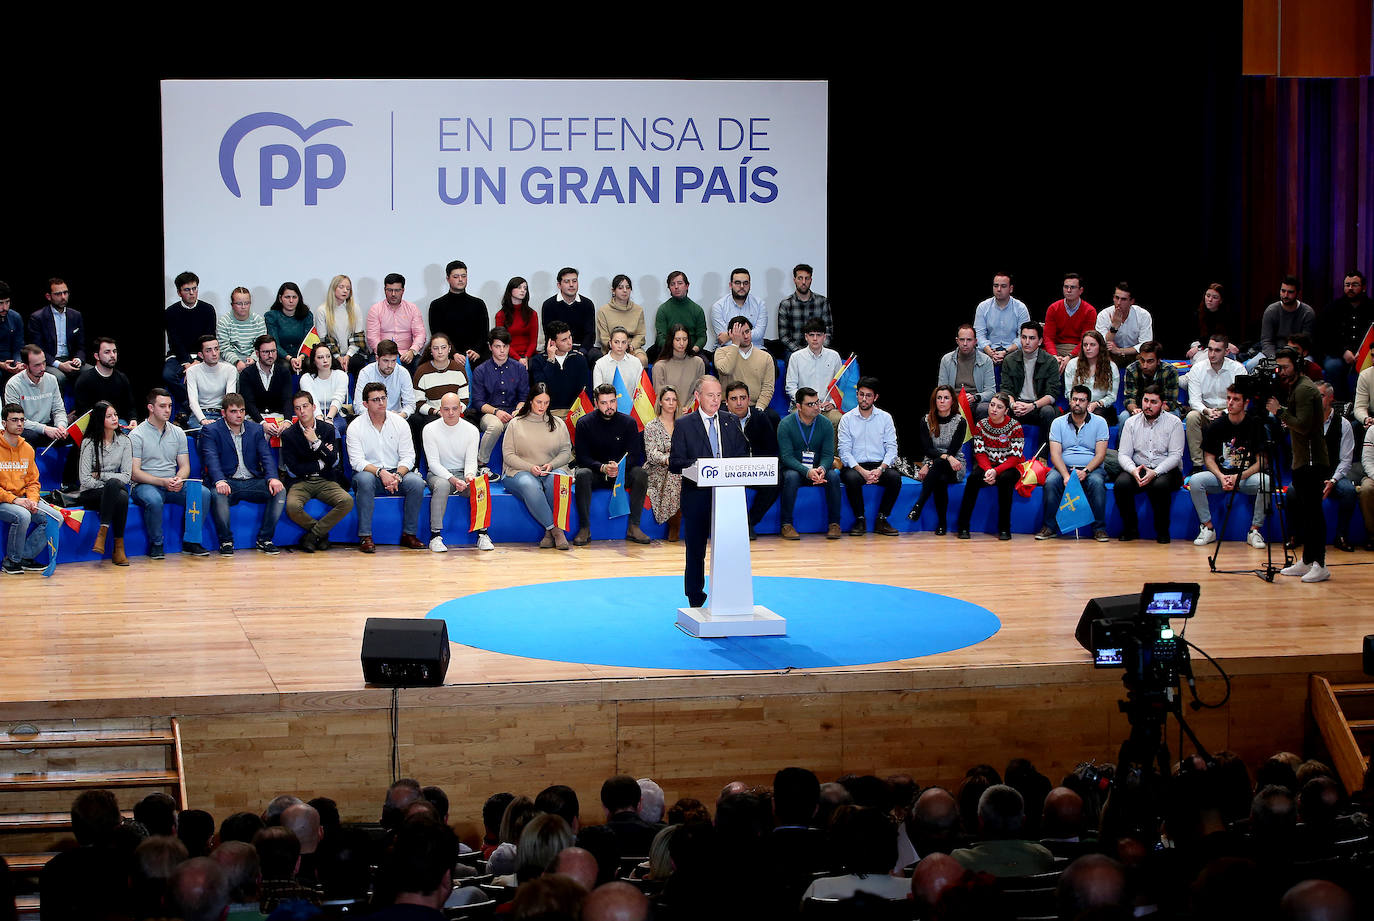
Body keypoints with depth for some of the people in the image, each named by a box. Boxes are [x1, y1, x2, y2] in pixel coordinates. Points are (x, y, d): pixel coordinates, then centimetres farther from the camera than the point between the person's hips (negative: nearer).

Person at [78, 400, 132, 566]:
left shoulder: (124, 441, 5)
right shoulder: (89, 443, -4)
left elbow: (126, 476, -1)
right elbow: (85, 480, -9)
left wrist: (100, 475, -9)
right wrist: (111, 483, -11)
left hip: (114, 490, 3)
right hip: (90, 495, -3)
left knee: (122, 497, -36)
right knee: (115, 486, -37)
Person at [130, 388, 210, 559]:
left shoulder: (178, 433, 13)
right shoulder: (137, 435, -3)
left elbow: (185, 466, 12)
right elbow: (134, 473, -8)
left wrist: (179, 479, -12)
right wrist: (163, 482, -20)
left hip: (173, 486, 4)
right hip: (145, 485, -4)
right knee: (154, 500, -39)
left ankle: (190, 541, -10)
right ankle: (156, 544, -16)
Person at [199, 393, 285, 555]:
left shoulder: (256, 429, 14)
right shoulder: (211, 432, 3)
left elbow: (266, 456, 3)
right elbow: (211, 459, -13)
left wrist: (273, 478, -19)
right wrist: (219, 481, -34)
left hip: (253, 482, 3)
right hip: (228, 483, -3)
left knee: (280, 491, -23)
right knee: (217, 494, -37)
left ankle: (265, 539, -12)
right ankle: (226, 541, -17)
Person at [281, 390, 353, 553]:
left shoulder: (328, 430, 6)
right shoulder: (288, 435, 2)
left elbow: (334, 462, -5)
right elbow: (293, 470, -4)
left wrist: (316, 442, -13)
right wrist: (321, 463, -1)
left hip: (325, 481, 1)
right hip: (300, 482, -1)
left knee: (347, 501, -28)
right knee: (292, 507, -34)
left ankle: (312, 534, -14)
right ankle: (321, 533, -5)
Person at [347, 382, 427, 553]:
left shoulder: (400, 423, 3)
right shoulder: (355, 427, -4)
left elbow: (408, 456, -1)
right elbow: (357, 461, -12)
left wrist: (397, 475, -22)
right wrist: (381, 472, -28)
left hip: (397, 472, 2)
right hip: (369, 472, -2)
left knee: (416, 482, -27)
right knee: (365, 479, -37)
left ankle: (409, 534, -15)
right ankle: (365, 536, -33)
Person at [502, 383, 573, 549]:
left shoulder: (558, 424, 17)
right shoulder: (515, 424, 9)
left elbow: (566, 452, 11)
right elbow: (508, 455, 2)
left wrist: (551, 465, -10)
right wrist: (530, 468, -13)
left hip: (553, 470, 2)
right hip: (520, 472, -2)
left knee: (556, 480, -37)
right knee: (530, 485, -39)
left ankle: (549, 531, -32)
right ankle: (555, 530, -35)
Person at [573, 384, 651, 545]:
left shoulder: (628, 422, -2)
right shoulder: (584, 423, -5)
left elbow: (634, 456, -6)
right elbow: (582, 458, -9)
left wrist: (619, 467, -28)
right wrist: (602, 468, -28)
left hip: (621, 474, 2)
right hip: (595, 474, -1)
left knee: (640, 474, -27)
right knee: (582, 474, -35)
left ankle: (633, 527, -23)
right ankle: (585, 529, -31)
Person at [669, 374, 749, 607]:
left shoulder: (732, 421, 11)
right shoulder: (684, 425, 1)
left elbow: (743, 455, 12)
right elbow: (674, 463, -3)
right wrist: (696, 464, -21)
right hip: (697, 497, -2)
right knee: (695, 551, 3)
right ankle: (696, 601, 13)